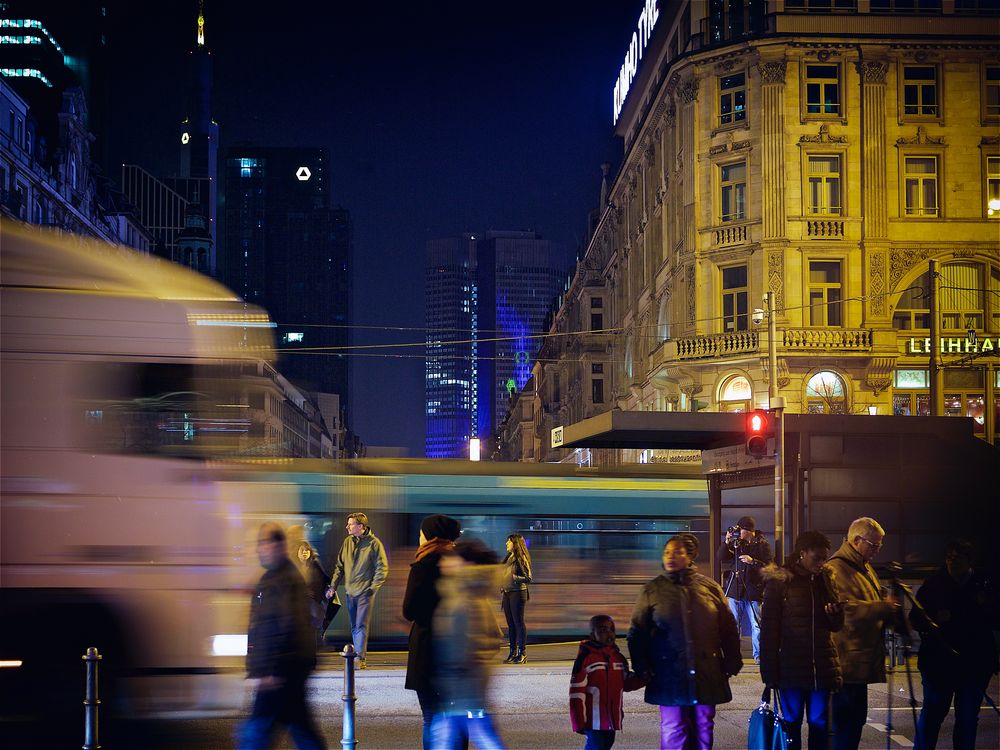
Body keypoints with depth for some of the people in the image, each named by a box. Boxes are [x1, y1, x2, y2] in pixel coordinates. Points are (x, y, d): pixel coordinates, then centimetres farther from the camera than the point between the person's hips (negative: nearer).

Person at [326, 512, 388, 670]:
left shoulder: (374, 543, -8)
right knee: (354, 627, 9)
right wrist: (333, 586, 6)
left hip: (364, 592, -6)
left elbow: (382, 568, -7)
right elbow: (339, 566, 14)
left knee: (361, 625, -10)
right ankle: (358, 655, 16)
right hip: (350, 591, 6)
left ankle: (360, 657, -10)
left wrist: (373, 588, -13)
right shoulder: (348, 542, 8)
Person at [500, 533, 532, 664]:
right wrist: (502, 591, 15)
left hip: (517, 593, -8)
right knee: (510, 624, 9)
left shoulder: (521, 559, -9)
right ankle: (513, 652, 13)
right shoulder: (508, 558, 15)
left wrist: (515, 578, -25)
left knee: (518, 623, -7)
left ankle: (522, 654, -5)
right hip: (507, 593, 8)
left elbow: (528, 579, -12)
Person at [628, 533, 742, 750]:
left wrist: (732, 663, 4)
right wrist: (642, 669, -4)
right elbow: (637, 633, 4)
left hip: (706, 673, 2)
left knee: (703, 728, 8)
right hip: (670, 674, -1)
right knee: (674, 731, -2)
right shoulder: (653, 590, 3)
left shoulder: (709, 587, 5)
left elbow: (728, 629, 9)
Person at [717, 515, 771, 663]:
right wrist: (727, 543, -8)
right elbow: (721, 558, 5)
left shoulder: (762, 545, 0)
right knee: (733, 623, 4)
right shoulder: (736, 543, 8)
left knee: (756, 625, 0)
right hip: (735, 589, 3)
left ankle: (758, 655, 7)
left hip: (753, 590, -3)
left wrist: (752, 561, -17)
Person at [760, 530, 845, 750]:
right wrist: (770, 672, -10)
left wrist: (835, 612, -10)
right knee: (792, 722, 3)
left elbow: (836, 625, 14)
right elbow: (769, 630, -5)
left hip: (822, 666, 4)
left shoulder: (824, 580, 9)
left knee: (819, 723, 7)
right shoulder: (780, 582, -5)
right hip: (791, 667, -4)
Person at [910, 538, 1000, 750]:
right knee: (933, 712, -1)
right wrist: (935, 619, -18)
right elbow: (915, 619, 1)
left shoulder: (983, 586, 4)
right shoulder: (933, 584, -1)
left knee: (968, 717, 8)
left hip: (975, 663, 2)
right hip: (939, 661, -2)